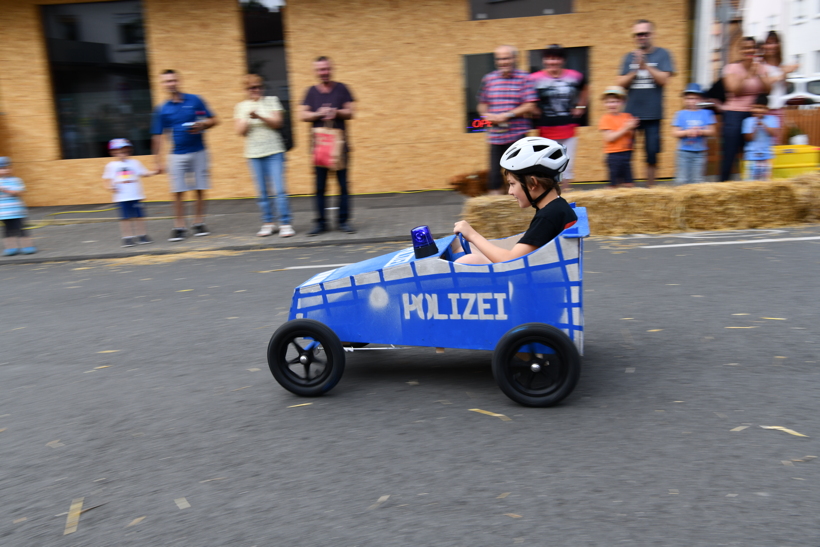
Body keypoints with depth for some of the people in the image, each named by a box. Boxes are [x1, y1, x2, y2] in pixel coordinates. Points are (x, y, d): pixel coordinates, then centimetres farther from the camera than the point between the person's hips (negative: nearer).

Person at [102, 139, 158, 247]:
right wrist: (109, 187, -12)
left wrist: (155, 172, -9)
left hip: (135, 196, 1)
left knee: (138, 216, 5)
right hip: (122, 197, -1)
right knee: (125, 217, 1)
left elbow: (144, 173, 6)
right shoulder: (111, 165, 5)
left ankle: (141, 235, 13)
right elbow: (108, 179, 7)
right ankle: (127, 237, 6)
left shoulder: (134, 163, 7)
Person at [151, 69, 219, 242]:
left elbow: (213, 120, 5)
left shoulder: (195, 101, 1)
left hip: (198, 152, 0)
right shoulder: (162, 109, 2)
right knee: (178, 192, -3)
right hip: (177, 155, 0)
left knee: (200, 190, 5)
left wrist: (202, 125, -16)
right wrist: (159, 160, 0)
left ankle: (199, 223, 16)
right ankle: (179, 227, 5)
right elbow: (157, 136, 5)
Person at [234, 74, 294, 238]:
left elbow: (277, 123, -3)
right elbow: (240, 131, 4)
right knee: (262, 191, 4)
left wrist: (259, 117, -16)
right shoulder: (241, 106, 10)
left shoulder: (271, 101, 7)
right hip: (254, 153, 2)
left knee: (279, 189, -8)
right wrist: (247, 119, -15)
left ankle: (285, 224, -5)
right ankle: (268, 223, 14)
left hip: (274, 152, -2)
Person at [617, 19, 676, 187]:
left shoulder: (662, 54, 4)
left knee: (652, 155, 3)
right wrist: (635, 71, -12)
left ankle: (650, 188, 16)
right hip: (631, 113, 2)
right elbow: (621, 83, 4)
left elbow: (664, 79, -8)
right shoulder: (629, 57, 11)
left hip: (653, 114, -1)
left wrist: (645, 66, -16)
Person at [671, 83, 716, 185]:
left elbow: (711, 132, 1)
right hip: (684, 151, -1)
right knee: (682, 179, 0)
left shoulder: (706, 113, 5)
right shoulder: (681, 114, 2)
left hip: (700, 152, 1)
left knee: (698, 179, 4)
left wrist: (701, 132, -17)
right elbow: (675, 133, -2)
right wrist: (687, 132, -18)